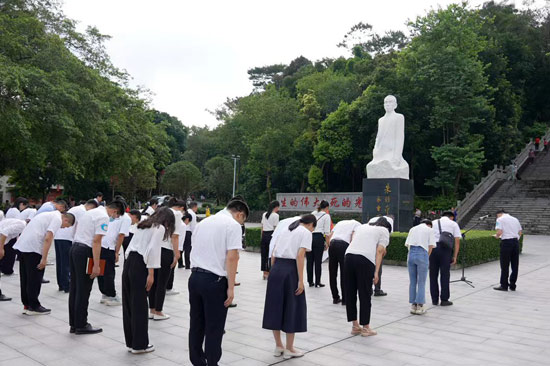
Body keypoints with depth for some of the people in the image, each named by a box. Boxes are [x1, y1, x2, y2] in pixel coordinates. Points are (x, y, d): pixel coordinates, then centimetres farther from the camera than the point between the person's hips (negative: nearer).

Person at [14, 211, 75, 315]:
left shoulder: (50, 215, 23)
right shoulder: (58, 219, -5)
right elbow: (48, 238, -16)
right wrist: (44, 258, -16)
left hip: (21, 245, 9)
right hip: (33, 248, -9)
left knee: (25, 278, 15)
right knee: (35, 279, 1)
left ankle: (27, 305, 24)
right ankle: (33, 307, 9)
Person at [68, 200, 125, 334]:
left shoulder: (91, 211, 18)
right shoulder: (104, 217, -11)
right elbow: (96, 241, -18)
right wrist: (96, 265, -19)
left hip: (74, 247, 10)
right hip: (85, 251, -10)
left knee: (74, 288, 14)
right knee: (83, 290, -1)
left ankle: (73, 324, 22)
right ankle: (81, 325, 8)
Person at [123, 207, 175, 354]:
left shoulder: (143, 224, 22)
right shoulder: (160, 228, -2)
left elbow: (131, 245, 18)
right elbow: (152, 250, -13)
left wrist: (130, 262, 17)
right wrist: (151, 273, -13)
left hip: (129, 262, 8)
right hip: (139, 265, -8)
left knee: (128, 304, 12)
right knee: (139, 306, 1)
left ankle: (131, 342, 22)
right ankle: (139, 344, 10)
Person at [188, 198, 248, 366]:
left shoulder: (203, 222, 16)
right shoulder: (233, 225, -7)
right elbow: (231, 257, -14)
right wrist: (231, 287, -12)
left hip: (195, 276, 7)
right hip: (215, 280, -7)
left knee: (196, 323, 16)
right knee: (214, 327, 4)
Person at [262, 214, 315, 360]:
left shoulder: (285, 230, 19)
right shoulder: (306, 233, 1)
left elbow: (273, 255, 13)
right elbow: (300, 256, -12)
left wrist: (274, 271, 17)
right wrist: (301, 280, -13)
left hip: (276, 269, 6)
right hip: (291, 270, -6)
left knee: (276, 306, 13)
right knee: (292, 308, 7)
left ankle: (278, 346, 25)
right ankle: (289, 349, 17)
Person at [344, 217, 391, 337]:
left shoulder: (362, 226, 31)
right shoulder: (384, 230, 16)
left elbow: (352, 242, 18)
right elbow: (379, 251, 1)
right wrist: (376, 272, -4)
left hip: (349, 255, 5)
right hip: (365, 260, -5)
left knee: (350, 293, 11)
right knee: (365, 295, 5)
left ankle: (355, 326, 22)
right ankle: (365, 327, 14)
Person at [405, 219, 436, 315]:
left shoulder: (412, 229, 20)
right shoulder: (430, 230, 9)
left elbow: (407, 244, 13)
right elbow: (431, 246, 1)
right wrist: (427, 257, 12)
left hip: (411, 254, 4)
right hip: (422, 254, -3)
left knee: (412, 282, 11)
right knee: (421, 283, 4)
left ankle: (413, 305, 14)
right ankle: (419, 307, 6)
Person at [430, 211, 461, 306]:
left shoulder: (433, 223, 22)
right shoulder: (454, 224, 16)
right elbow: (457, 241, 6)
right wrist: (455, 257, 7)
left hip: (432, 248, 3)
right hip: (445, 249, -2)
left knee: (433, 275, 9)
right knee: (445, 275, 4)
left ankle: (434, 299, 15)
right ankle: (444, 300, 8)